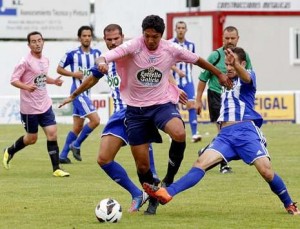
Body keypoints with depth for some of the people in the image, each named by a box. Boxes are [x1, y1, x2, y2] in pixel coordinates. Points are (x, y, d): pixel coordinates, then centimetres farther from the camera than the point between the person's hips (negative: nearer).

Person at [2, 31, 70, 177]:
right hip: (29, 106, -6)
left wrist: (54, 81, 6)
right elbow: (13, 80, -14)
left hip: (45, 105, 6)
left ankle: (56, 169, -3)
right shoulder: (26, 61, -13)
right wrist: (27, 87, -31)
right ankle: (9, 152, 33)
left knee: (52, 133, -6)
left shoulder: (45, 60, 8)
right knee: (31, 139, 5)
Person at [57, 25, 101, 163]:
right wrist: (74, 74, -16)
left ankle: (63, 155, 15)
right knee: (95, 120, -16)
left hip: (87, 92, 7)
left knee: (78, 127, 9)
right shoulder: (72, 54, -9)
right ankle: (76, 145, -1)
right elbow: (59, 69, -1)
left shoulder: (96, 54, 5)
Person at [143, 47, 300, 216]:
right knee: (201, 162, -15)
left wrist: (235, 63, -44)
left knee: (265, 169, -18)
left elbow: (246, 78, -23)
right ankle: (167, 193, -33)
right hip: (225, 134, 5)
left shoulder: (249, 76, 5)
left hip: (246, 130, -5)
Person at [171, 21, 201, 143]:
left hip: (187, 80, 2)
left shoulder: (190, 45, 7)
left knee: (191, 104, -12)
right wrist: (177, 70, -24)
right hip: (174, 80, -2)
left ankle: (194, 133, -16)